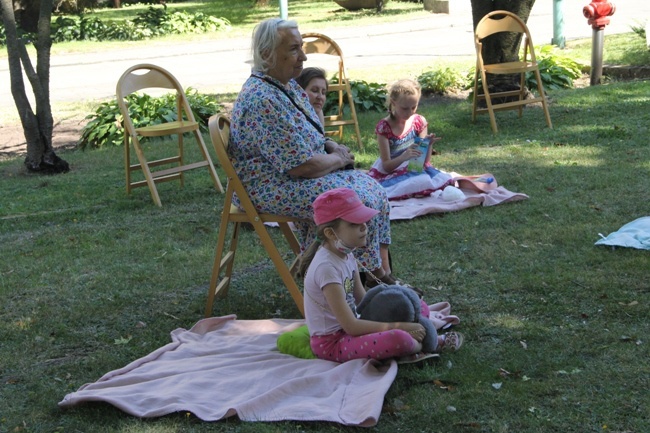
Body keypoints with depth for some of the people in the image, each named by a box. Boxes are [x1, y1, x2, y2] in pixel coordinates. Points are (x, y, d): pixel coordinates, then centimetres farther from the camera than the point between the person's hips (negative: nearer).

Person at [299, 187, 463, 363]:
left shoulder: (346, 255, 2)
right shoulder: (327, 267, -26)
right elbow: (350, 326, -26)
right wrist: (397, 327, -21)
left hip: (347, 329, 9)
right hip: (330, 343, -9)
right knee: (398, 339, -31)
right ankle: (421, 345, 0)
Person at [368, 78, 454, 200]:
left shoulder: (419, 122, 0)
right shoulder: (384, 127, -12)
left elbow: (425, 161, 2)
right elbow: (386, 166, -13)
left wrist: (429, 144, -19)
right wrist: (403, 157, -33)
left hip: (416, 168, 6)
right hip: (391, 171, -6)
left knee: (445, 181, -24)